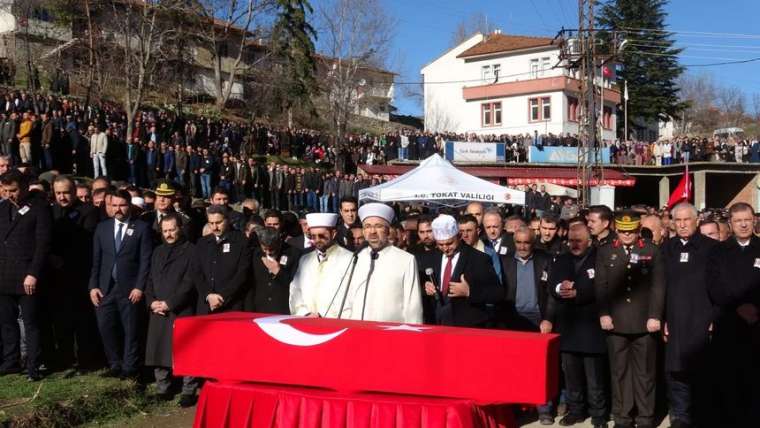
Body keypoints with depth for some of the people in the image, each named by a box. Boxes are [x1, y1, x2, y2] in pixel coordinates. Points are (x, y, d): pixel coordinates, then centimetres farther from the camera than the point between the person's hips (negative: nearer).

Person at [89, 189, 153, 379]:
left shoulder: (141, 228, 1)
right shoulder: (102, 227, 11)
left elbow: (145, 260, -3)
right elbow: (96, 260, 10)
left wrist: (139, 287, -10)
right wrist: (93, 286, 2)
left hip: (130, 289, -3)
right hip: (105, 287, 3)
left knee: (130, 329, 1)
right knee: (105, 326, 0)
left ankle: (129, 367, 11)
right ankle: (114, 365, 15)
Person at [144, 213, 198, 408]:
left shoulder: (191, 251, -2)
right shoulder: (158, 251, 18)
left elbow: (189, 282, -9)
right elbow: (150, 280, 18)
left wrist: (169, 303, -12)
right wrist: (151, 301, 1)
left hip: (182, 310, -6)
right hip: (158, 311, 6)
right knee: (158, 350, 6)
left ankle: (188, 391, 5)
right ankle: (162, 389, 18)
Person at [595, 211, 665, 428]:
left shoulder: (652, 251, 5)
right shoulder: (605, 251, 7)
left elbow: (658, 285, 0)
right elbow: (600, 285, 4)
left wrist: (655, 315, -7)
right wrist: (603, 313, -4)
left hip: (644, 321, -1)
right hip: (616, 322, 1)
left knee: (644, 372, 6)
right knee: (619, 371, 7)